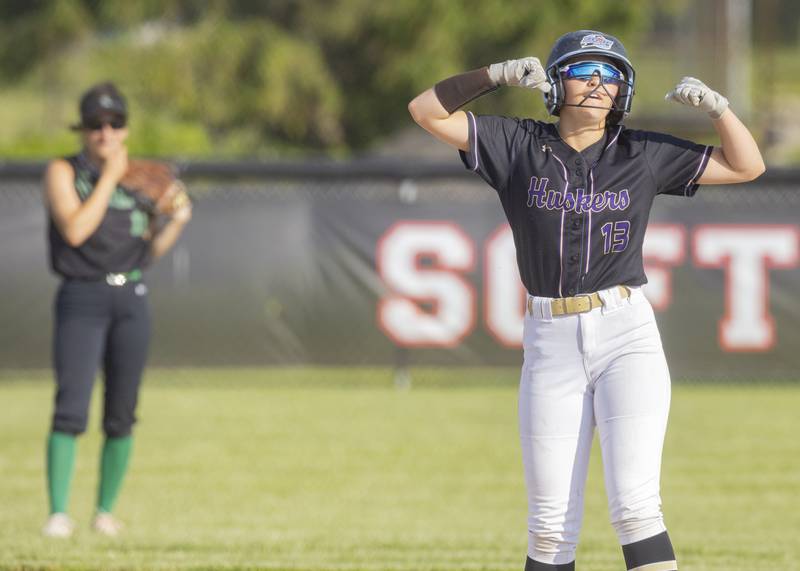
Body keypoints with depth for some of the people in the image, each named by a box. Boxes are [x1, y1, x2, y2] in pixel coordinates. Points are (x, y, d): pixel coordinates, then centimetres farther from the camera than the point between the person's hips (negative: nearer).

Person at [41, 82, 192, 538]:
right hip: (81, 300, -4)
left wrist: (178, 220, -3)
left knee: (121, 415, 5)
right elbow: (75, 230, -16)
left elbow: (151, 251, 15)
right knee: (71, 409, -15)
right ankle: (58, 514, -16)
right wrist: (110, 177, -12)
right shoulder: (64, 172, 0)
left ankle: (106, 512, 14)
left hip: (132, 299, 4)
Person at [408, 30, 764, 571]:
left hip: (627, 337, -1)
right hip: (551, 345, 1)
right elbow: (427, 111, 3)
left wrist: (714, 104, -8)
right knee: (551, 524, 3)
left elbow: (746, 165, 8)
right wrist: (498, 75, -9)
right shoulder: (519, 146, 7)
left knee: (635, 508, -14)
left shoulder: (644, 155, 6)